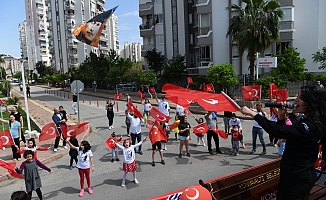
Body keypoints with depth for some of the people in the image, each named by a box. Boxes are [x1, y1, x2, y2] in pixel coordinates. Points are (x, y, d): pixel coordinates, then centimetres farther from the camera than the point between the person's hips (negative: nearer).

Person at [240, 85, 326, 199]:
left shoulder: (311, 127, -25)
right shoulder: (306, 122, 7)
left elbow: (278, 131, -34)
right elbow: (285, 132, 16)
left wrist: (253, 114, -30)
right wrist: (281, 117, -2)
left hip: (297, 180, -10)